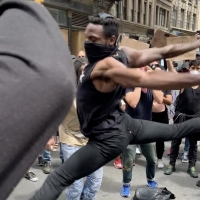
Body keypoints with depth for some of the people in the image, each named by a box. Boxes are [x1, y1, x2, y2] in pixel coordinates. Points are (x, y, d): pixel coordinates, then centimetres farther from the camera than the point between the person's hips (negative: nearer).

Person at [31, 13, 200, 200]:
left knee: (58, 179, -7)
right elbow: (163, 51, -1)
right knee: (176, 130, 28)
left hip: (109, 139, -8)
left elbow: (146, 79, -39)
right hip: (125, 125, 8)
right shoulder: (125, 53, -7)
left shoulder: (106, 66, -30)